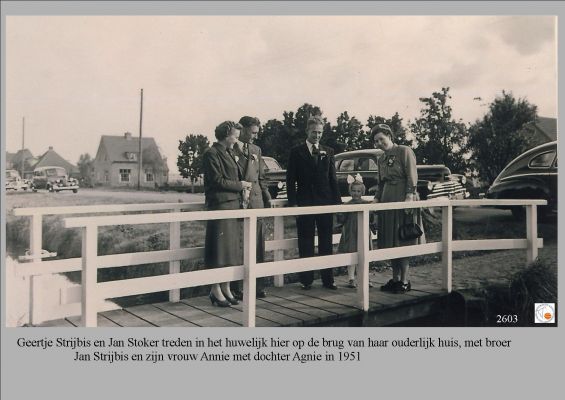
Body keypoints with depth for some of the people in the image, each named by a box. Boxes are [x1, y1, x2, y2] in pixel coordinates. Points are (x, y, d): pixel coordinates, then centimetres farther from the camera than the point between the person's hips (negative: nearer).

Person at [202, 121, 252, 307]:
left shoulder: (230, 153, 19)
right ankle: (216, 290, 4)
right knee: (220, 248, -5)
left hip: (234, 204, 9)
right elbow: (218, 180, -13)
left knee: (231, 248, 9)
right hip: (220, 205, -9)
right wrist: (239, 185, -6)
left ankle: (226, 288, 17)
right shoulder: (211, 154, -8)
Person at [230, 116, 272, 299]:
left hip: (256, 203, 6)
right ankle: (235, 288, 9)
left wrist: (267, 198, 8)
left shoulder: (256, 150, 16)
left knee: (258, 246, 8)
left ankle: (258, 285, 17)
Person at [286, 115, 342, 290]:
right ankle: (306, 279, 12)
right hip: (305, 203, -2)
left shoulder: (328, 152, 11)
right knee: (305, 244, 4)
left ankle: (328, 279, 15)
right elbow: (291, 180, 0)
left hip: (325, 203, 2)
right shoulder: (296, 152, 3)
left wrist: (337, 201, 2)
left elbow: (333, 179, 10)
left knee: (326, 243, 7)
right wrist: (293, 202, -8)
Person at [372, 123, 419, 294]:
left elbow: (412, 177, -10)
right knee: (390, 242, 8)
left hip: (403, 202, -7)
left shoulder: (405, 151, -3)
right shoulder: (381, 159, 17)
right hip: (387, 202, 7)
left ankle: (404, 281, 1)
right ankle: (395, 279, 16)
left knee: (402, 240, -5)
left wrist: (409, 197, -20)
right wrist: (376, 199, 8)